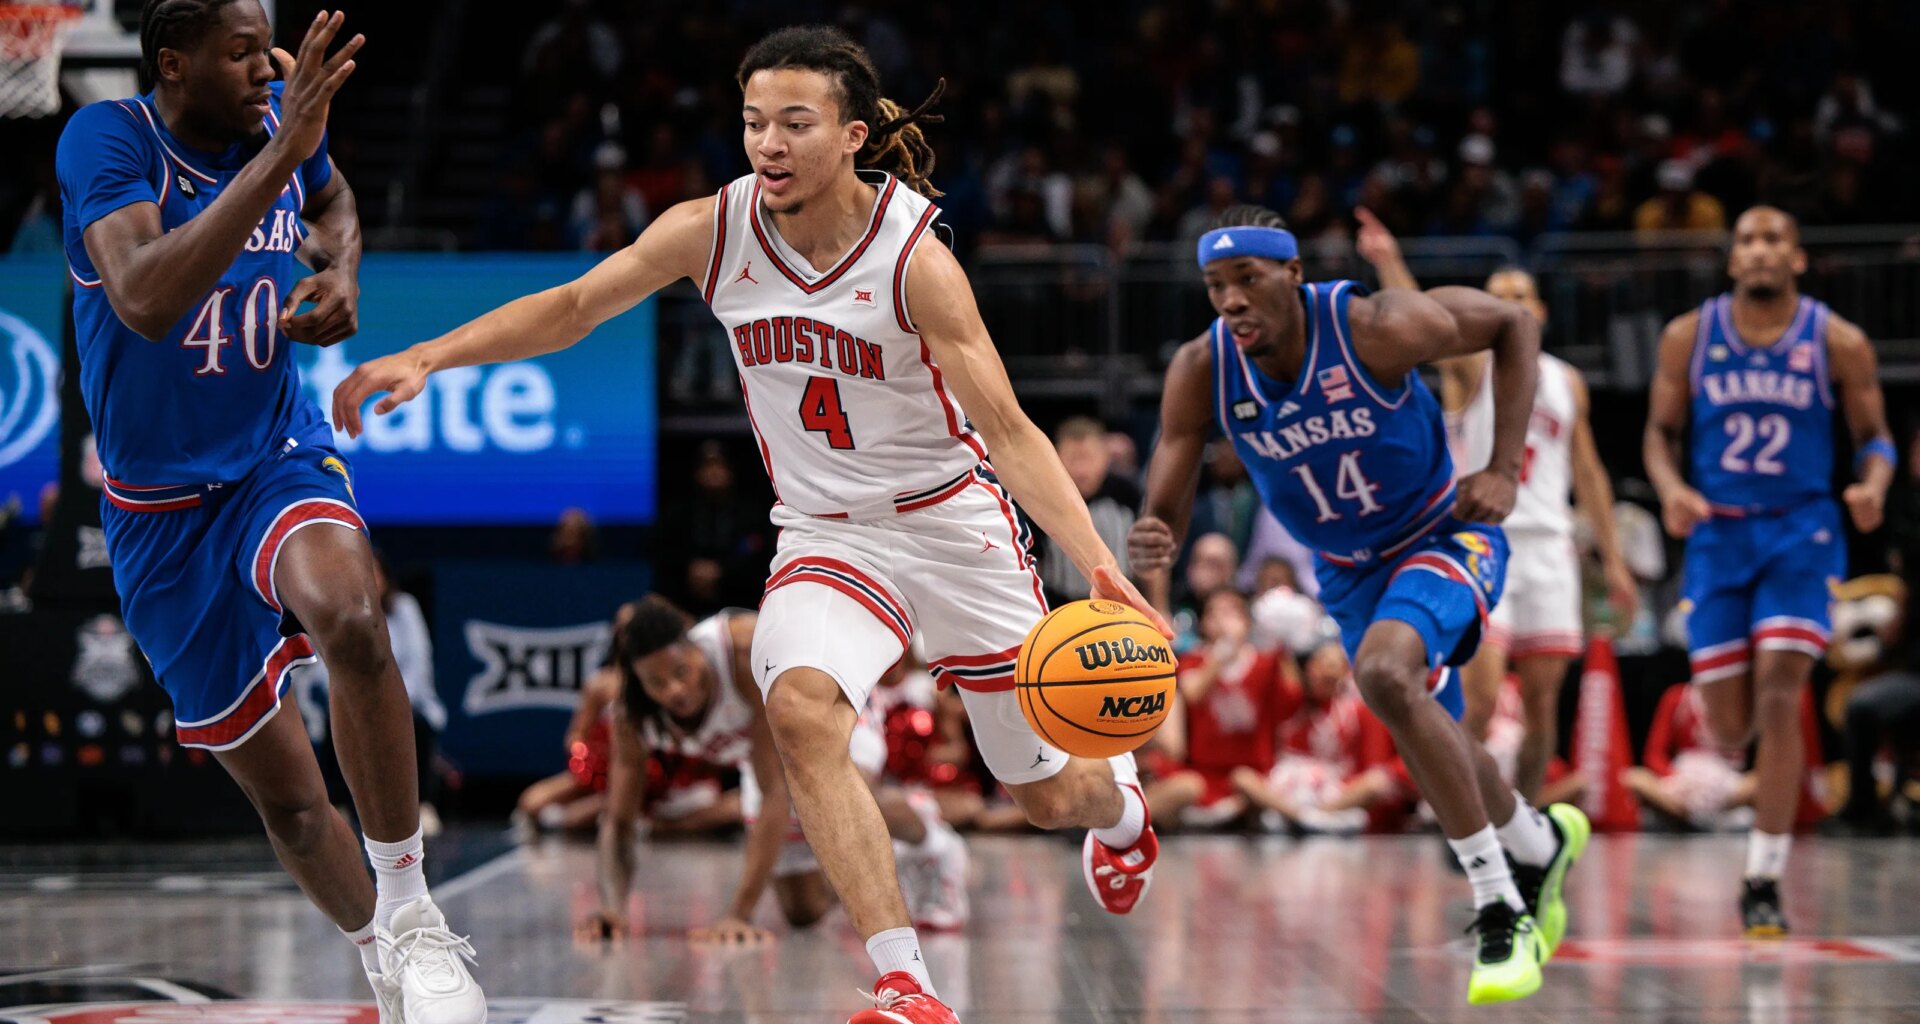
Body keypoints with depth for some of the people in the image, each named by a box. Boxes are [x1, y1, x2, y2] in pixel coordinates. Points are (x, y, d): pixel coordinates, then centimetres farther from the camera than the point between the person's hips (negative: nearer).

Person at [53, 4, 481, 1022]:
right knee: (283, 795, 7)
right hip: (162, 509, -1)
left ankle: (412, 915, -23)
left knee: (349, 618, -35)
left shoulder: (282, 116, -5)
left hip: (281, 459, 1)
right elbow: (145, 301, -38)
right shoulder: (106, 137, -19)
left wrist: (341, 271, -2)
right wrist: (277, 157, -42)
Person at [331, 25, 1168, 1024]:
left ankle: (1121, 804, 49)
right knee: (799, 708, -30)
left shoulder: (914, 257, -22)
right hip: (824, 535, 2)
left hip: (953, 522, -2)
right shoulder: (714, 230, -12)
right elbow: (572, 306, -2)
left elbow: (1008, 430, -24)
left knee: (1054, 795, 7)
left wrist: (1100, 567, -34)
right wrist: (425, 357, -11)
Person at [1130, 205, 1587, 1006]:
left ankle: (1500, 911, -23)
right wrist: (1152, 549, -41)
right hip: (1349, 571, 6)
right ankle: (1540, 845, 52)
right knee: (1429, 741, 18)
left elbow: (1514, 326, -12)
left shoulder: (1376, 328, -29)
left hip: (1445, 537, -6)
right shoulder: (1201, 372, -19)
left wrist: (1504, 470, -18)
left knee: (1385, 674, -33)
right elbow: (1164, 511, -16)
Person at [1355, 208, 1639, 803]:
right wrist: (1388, 263, -38)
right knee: (1478, 701, -12)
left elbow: (1587, 475, 19)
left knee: (1542, 705, 4)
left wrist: (1613, 560, 15)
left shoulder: (1567, 383, 15)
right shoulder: (1471, 367, 1)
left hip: (1548, 548, 4)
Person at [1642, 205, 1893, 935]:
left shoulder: (1839, 343, -3)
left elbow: (1874, 436, 4)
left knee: (1778, 699, -17)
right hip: (1717, 534, 2)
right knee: (1729, 729, 1)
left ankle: (1764, 881, -8)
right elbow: (1661, 432, 7)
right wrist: (1672, 490, -14)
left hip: (1800, 532, -2)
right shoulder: (1688, 337, 0)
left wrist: (1873, 485, -18)